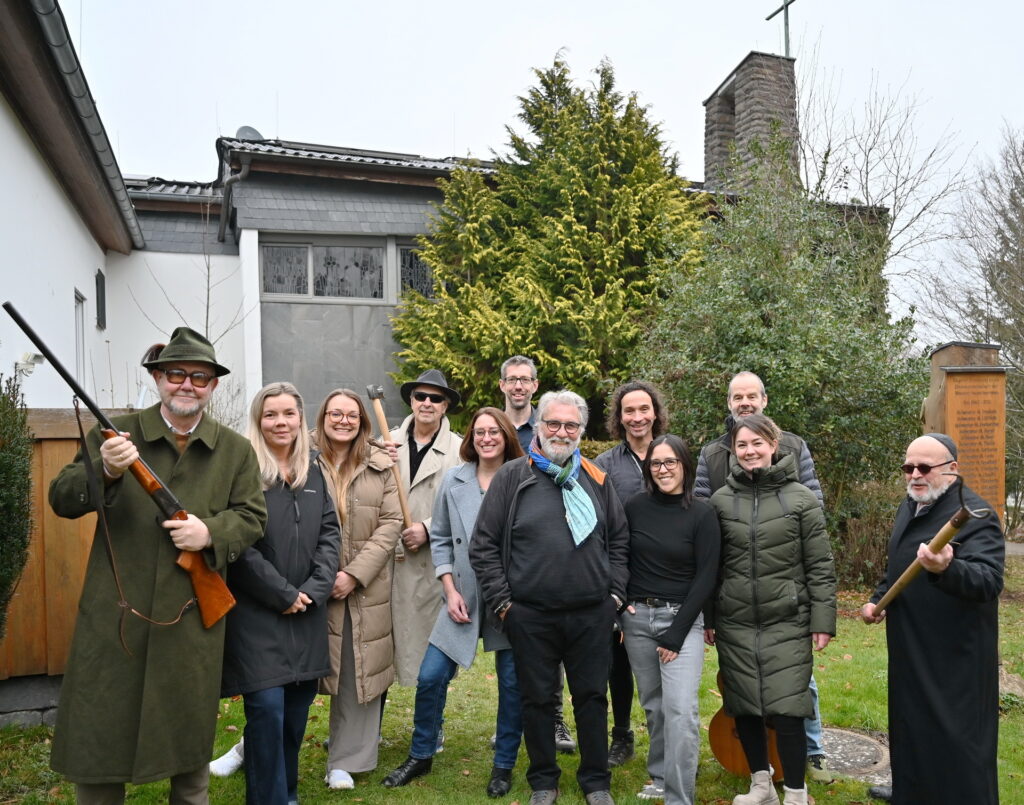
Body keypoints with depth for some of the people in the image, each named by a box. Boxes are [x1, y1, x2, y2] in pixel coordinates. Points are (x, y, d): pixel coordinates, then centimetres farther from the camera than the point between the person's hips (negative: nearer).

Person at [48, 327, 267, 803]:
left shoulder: (236, 450, 5)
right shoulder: (114, 434, 1)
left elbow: (252, 517, 5)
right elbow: (61, 500, -3)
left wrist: (211, 532, -15)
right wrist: (105, 472, -23)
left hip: (193, 616, 1)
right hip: (115, 615, -1)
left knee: (191, 729, 16)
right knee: (98, 731, 8)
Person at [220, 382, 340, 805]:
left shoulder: (314, 473, 10)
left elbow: (329, 534, 7)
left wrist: (313, 591, -6)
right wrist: (283, 594, -12)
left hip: (306, 612, 5)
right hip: (256, 613, -5)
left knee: (297, 711, 12)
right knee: (267, 708, -8)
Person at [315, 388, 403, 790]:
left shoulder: (381, 465, 3)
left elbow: (391, 523, -1)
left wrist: (355, 573, -10)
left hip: (365, 586, 1)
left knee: (358, 671, 5)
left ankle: (346, 760, 19)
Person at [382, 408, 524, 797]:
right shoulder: (453, 480, 3)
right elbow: (440, 539, 6)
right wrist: (450, 590, -2)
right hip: (464, 598, 2)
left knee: (512, 684, 7)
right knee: (430, 677, 4)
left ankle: (504, 766, 27)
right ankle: (420, 756, 27)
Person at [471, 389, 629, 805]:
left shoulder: (596, 480, 6)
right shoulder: (512, 477, -3)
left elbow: (619, 539, 13)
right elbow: (484, 545, -2)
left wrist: (614, 592, 5)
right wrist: (502, 600, -6)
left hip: (591, 615, 2)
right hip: (530, 617, -2)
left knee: (592, 697, 12)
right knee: (538, 700, 11)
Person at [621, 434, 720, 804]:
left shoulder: (702, 514, -7)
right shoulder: (635, 506, -1)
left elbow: (706, 577, -8)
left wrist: (676, 633, -11)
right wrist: (619, 602, -2)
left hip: (682, 618, -3)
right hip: (637, 617, 3)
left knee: (681, 710, -10)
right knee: (653, 704, 14)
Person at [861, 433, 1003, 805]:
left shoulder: (976, 515, -18)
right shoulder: (908, 508, 10)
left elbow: (989, 581, -33)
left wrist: (947, 569, -51)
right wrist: (878, 598, 8)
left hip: (955, 659, -8)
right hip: (910, 651, 9)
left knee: (955, 743, -1)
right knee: (912, 729, 22)